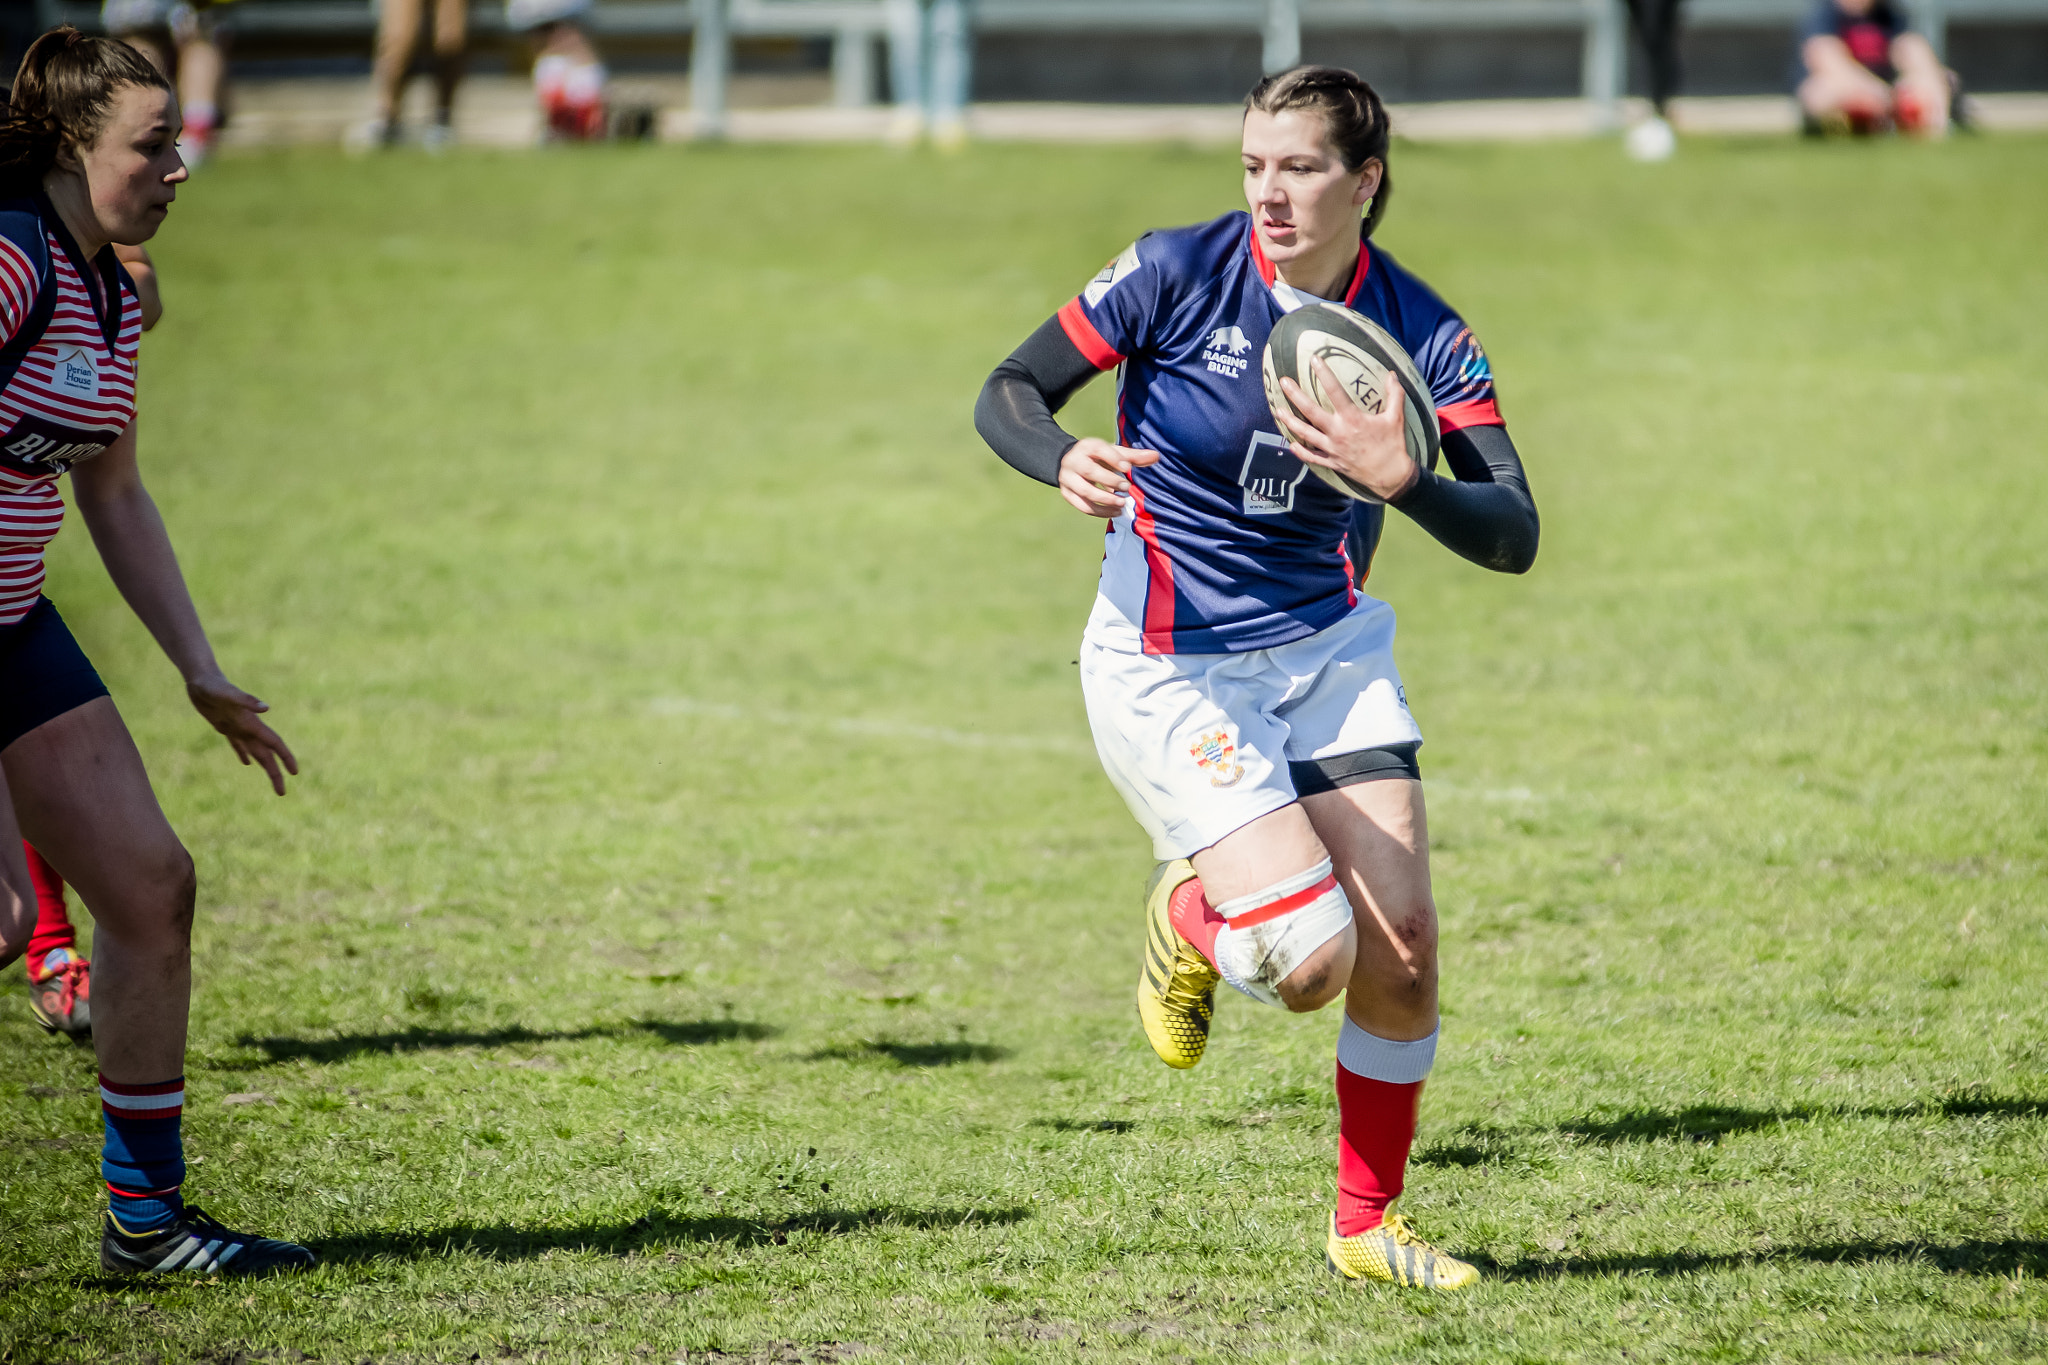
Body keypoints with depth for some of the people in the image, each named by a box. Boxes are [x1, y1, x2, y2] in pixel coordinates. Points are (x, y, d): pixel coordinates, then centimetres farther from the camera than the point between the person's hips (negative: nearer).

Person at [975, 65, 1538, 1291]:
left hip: (1331, 648, 4)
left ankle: (1367, 1228, 18)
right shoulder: (1179, 272, -15)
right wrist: (1066, 461, -30)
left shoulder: (1421, 335, -7)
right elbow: (1007, 395, -7)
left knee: (1402, 950, -3)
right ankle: (1190, 921, 20)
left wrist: (1400, 478, -32)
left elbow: (1514, 536, -13)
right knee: (1311, 956, -17)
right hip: (1170, 667, -4)